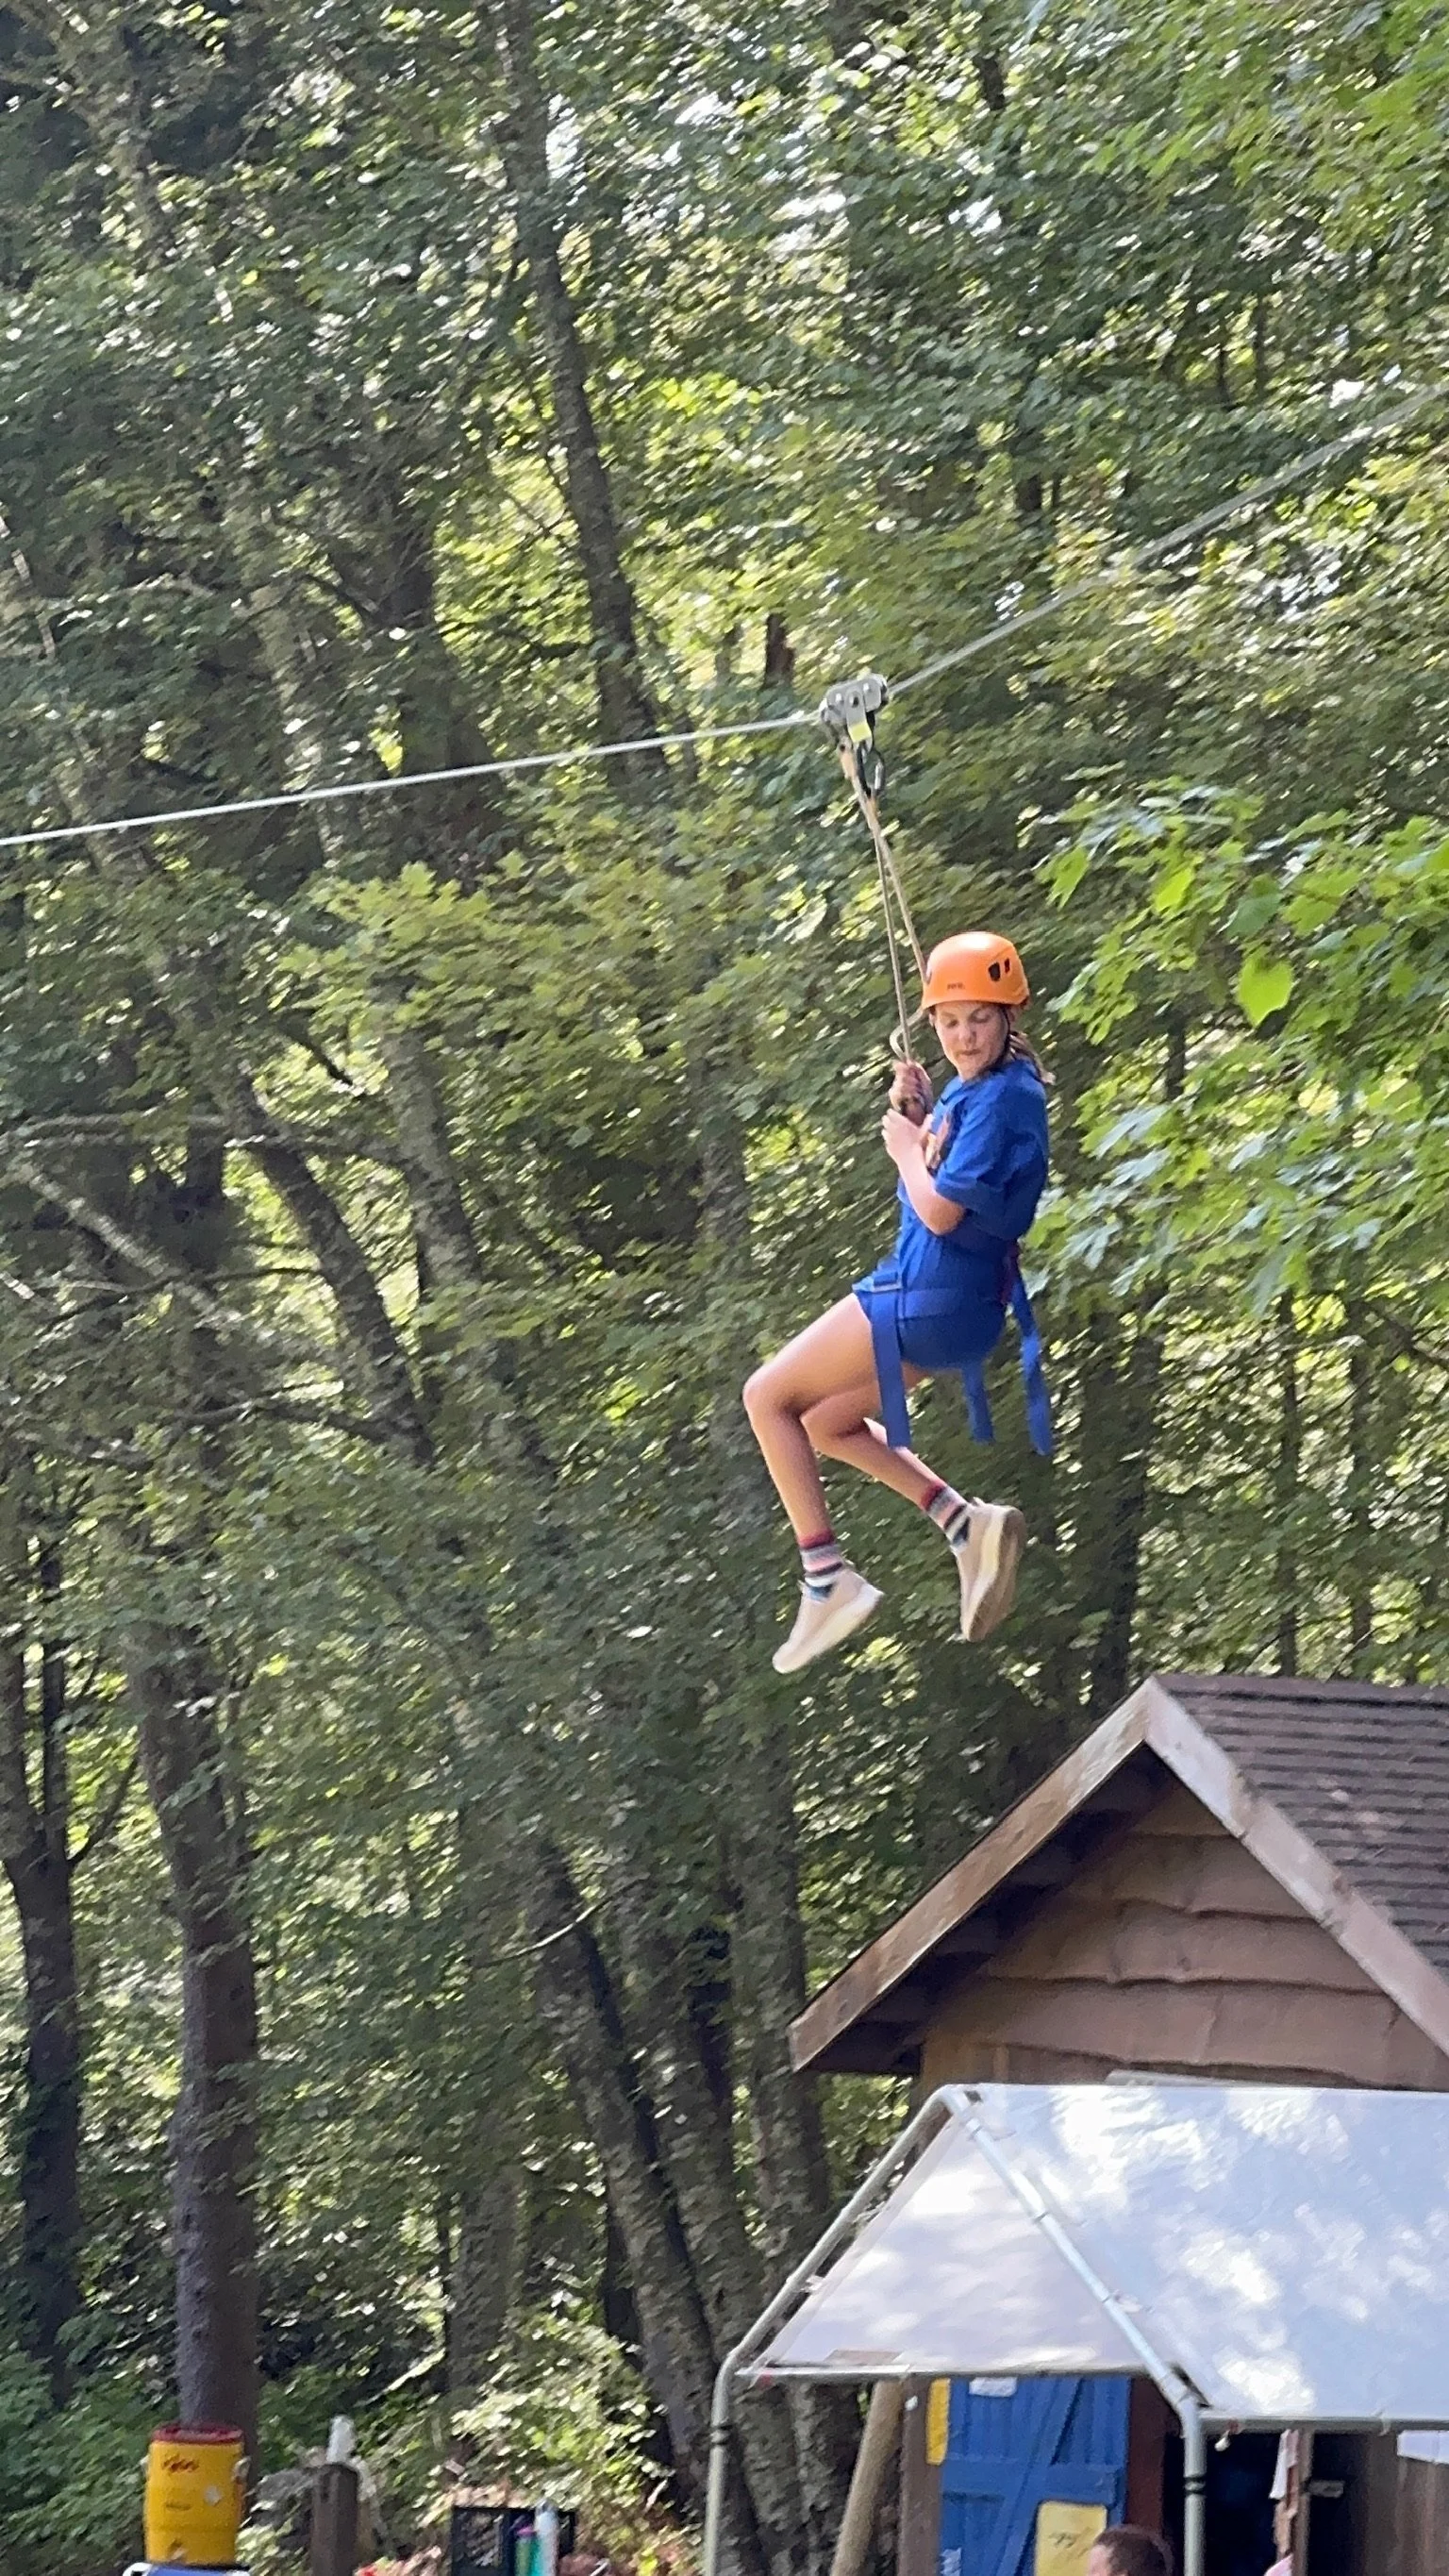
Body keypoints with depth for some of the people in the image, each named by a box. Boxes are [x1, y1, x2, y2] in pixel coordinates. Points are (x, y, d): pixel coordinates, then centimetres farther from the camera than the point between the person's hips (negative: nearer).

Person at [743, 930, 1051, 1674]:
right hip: (934, 1299, 10)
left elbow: (940, 1211, -23)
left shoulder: (1000, 1097, -20)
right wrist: (918, 1121, 3)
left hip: (930, 1301, -10)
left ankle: (826, 1580, -3)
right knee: (824, 1421, 23)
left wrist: (907, 1148, -6)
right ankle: (969, 1524, 11)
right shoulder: (971, 1089, 10)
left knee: (768, 1397, -1)